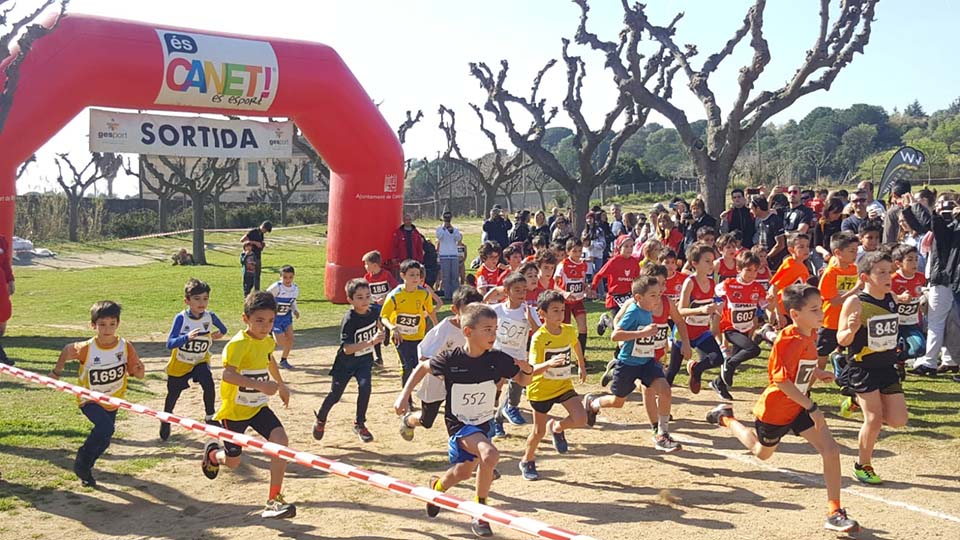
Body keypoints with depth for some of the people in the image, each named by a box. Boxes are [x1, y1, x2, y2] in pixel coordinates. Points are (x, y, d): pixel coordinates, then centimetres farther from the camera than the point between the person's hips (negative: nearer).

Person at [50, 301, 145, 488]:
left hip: (113, 401, 4)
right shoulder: (86, 348, -22)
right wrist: (57, 372, 11)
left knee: (104, 440, 15)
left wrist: (137, 369, -33)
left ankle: (86, 467, 43)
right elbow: (67, 350, -1)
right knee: (106, 428, -28)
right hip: (89, 400, -4)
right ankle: (82, 462, -6)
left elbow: (139, 374, -10)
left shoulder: (126, 347, -17)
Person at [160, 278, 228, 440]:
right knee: (173, 394, 14)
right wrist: (187, 337, -44)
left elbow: (223, 329, 8)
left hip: (200, 361, 1)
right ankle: (166, 420, 44)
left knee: (209, 384, -25)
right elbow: (170, 344, -30)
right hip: (179, 363, -1)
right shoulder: (181, 318, -23)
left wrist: (219, 334, -12)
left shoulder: (210, 316, -14)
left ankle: (210, 417, -4)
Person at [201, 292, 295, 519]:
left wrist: (281, 385, 30)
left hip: (258, 406, 5)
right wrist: (260, 384, -50)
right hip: (235, 409, -5)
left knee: (280, 440, -20)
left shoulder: (268, 341, -1)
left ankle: (274, 499, -14)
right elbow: (227, 374, -41)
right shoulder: (239, 344, -25)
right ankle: (212, 453, 49)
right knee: (232, 461, 10)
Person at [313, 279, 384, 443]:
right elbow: (347, 349, -37)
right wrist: (371, 342, -45)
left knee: (365, 387, -19)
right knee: (335, 395, 9)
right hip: (346, 362, -3)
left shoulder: (374, 310, -13)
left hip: (365, 360, 3)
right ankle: (320, 420, 38)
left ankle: (359, 424, 1)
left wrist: (381, 334, 12)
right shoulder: (349, 319, -29)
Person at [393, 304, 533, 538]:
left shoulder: (498, 359, -15)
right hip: (459, 423, -5)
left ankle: (437, 486, 51)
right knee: (490, 454, -27)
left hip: (484, 422, 5)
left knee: (464, 471, 16)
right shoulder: (451, 360, -21)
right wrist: (404, 395, -5)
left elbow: (523, 380, 0)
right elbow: (422, 368, -2)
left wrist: (527, 370, -22)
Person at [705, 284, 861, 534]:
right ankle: (725, 418, 44)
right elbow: (782, 381, -30)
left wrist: (817, 373, -3)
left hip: (800, 407, 6)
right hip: (776, 408, -6)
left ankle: (834, 513, -2)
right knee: (763, 452, 20)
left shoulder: (809, 336, -2)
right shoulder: (787, 339, -27)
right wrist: (812, 408, -29)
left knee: (831, 451, -9)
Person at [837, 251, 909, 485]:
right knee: (874, 419, -8)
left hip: (887, 367, 6)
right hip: (862, 368, -6)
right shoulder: (855, 303, -15)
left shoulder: (891, 299, 3)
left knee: (898, 420, 1)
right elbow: (842, 340, -14)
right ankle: (863, 465, 13)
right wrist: (851, 330, -32)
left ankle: (861, 402, 28)